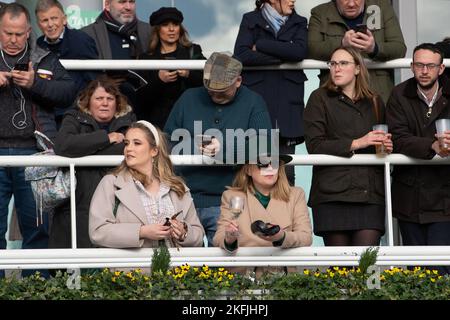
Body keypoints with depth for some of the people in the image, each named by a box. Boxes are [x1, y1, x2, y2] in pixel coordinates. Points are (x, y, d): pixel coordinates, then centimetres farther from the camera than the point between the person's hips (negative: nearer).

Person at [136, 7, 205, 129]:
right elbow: (140, 97, 2)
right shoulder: (147, 58, 12)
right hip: (159, 119, 0)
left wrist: (189, 74, -15)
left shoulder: (193, 51, 14)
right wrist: (158, 79, -13)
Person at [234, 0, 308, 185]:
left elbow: (300, 51, -6)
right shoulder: (251, 20, 9)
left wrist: (261, 45, -5)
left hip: (287, 106, 2)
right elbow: (241, 55, -7)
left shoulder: (298, 23, 15)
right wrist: (282, 57, -6)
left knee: (286, 173, -2)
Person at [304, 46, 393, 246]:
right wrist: (356, 144, -11)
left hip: (370, 192, 3)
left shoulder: (374, 102, 20)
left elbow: (384, 140, 30)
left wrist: (387, 147, 6)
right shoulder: (320, 98, 8)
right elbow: (314, 146, -4)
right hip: (333, 193, -3)